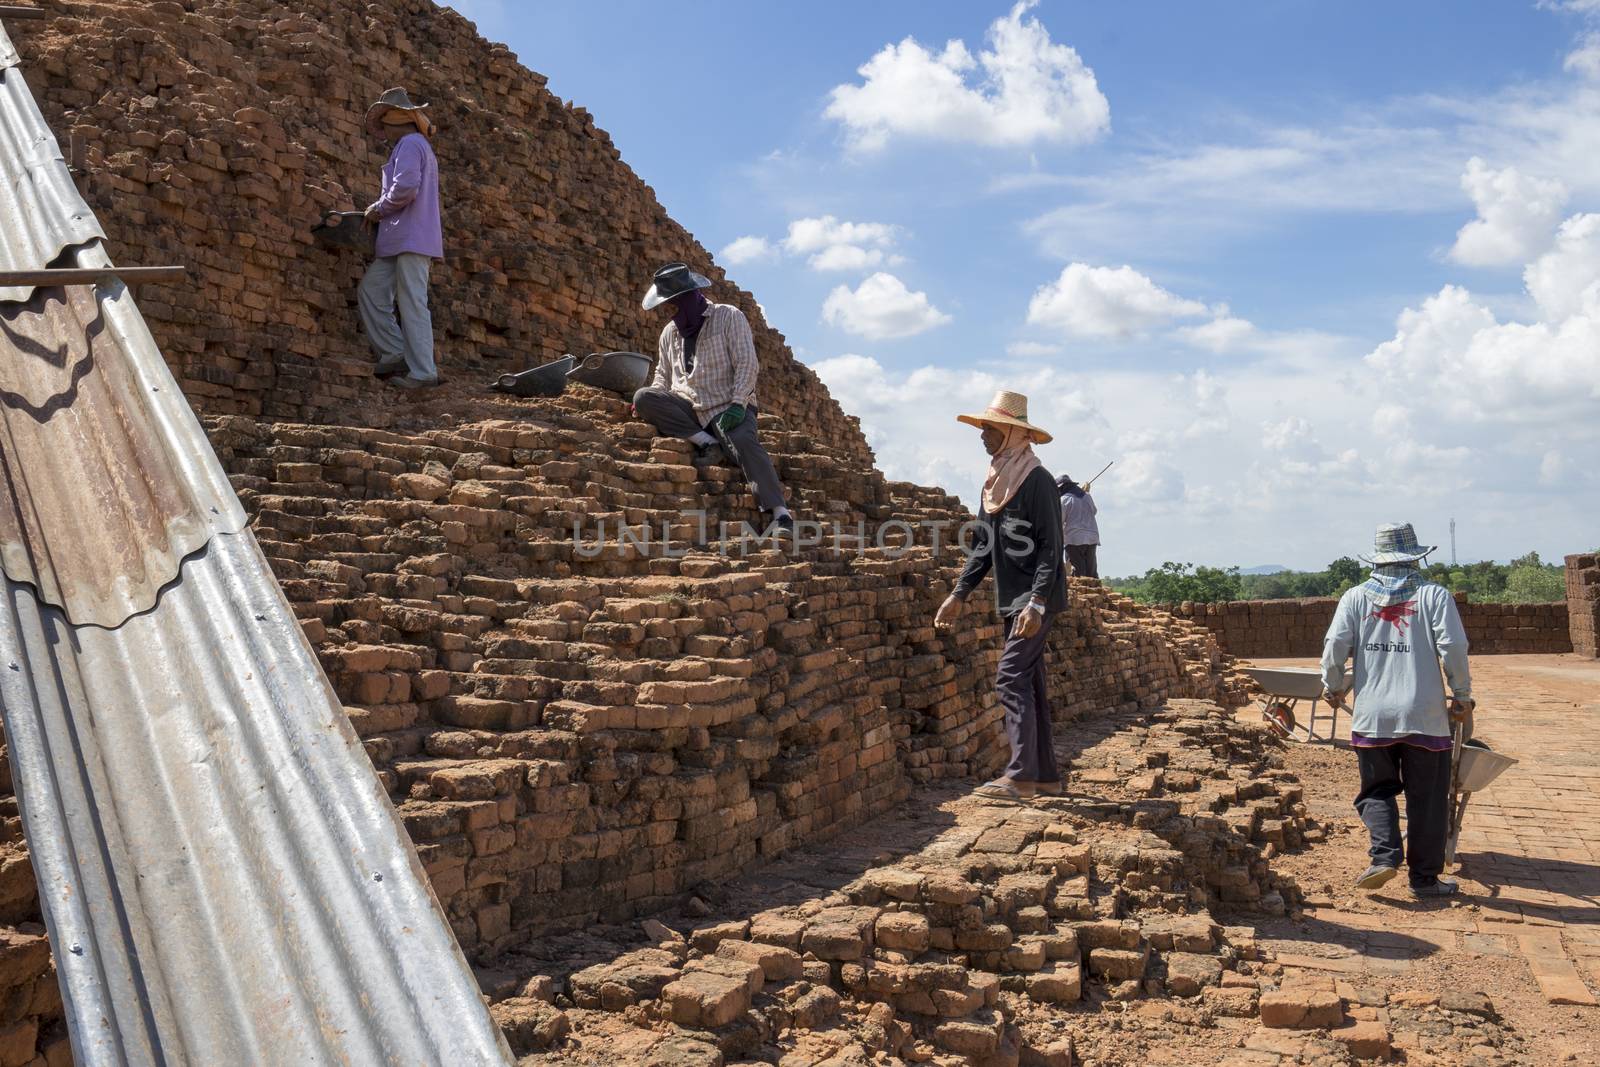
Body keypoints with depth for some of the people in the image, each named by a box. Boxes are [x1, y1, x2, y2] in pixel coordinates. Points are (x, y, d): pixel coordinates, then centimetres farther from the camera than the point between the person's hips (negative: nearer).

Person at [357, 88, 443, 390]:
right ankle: (395, 353, 3)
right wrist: (382, 211, 20)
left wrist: (379, 209, -5)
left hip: (412, 238, -10)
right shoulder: (419, 146, 28)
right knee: (370, 290, 7)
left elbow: (405, 188, -20)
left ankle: (423, 371, -11)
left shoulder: (410, 144, -5)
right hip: (406, 239, 10)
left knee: (412, 305, -11)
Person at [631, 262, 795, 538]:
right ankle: (705, 441, -23)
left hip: (728, 406, -5)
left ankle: (781, 515, -45)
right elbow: (663, 375, 24)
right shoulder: (669, 332, 18)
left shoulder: (728, 316, 1)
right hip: (689, 409, 5)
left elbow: (747, 363, -8)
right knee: (643, 397, -20)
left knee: (744, 441, -35)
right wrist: (652, 400, 1)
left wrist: (737, 404, -21)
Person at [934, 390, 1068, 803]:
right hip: (1011, 599, 9)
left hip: (1036, 599, -9)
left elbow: (1050, 549, -18)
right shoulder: (994, 483, 13)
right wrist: (958, 594, 11)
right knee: (1031, 684, 11)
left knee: (1011, 679, -15)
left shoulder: (1037, 481, -14)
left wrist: (1036, 603, -26)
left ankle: (1022, 776, -14)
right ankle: (1047, 774, 17)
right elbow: (984, 546, 17)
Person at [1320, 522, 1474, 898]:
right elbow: (1453, 647, -9)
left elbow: (1335, 645, -4)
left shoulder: (1356, 596, 4)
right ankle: (1424, 877, 16)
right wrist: (1462, 695, 4)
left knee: (1377, 790, 16)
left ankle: (1385, 855, -5)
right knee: (1426, 798, 10)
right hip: (1425, 715, -1)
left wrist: (1333, 686, 11)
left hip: (1371, 714, 1)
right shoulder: (1434, 595, 0)